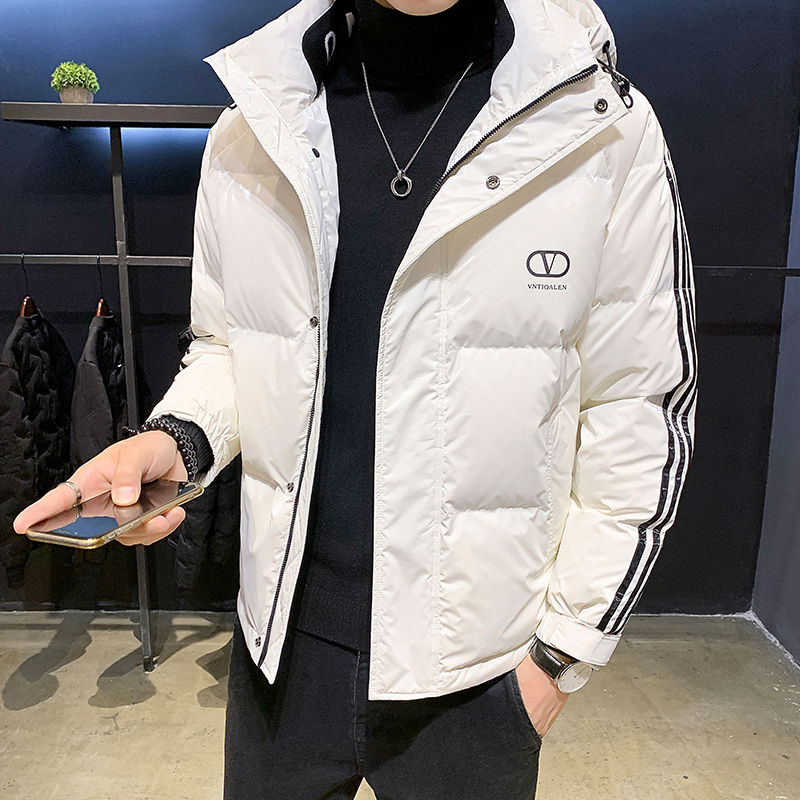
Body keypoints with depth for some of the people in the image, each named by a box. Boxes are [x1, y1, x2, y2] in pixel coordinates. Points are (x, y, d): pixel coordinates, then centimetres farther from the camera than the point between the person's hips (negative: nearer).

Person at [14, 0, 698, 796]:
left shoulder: (608, 134, -11)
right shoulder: (247, 134, -2)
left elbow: (638, 417, -7)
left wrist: (565, 648, -3)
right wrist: (173, 439, -12)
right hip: (283, 641, 3)